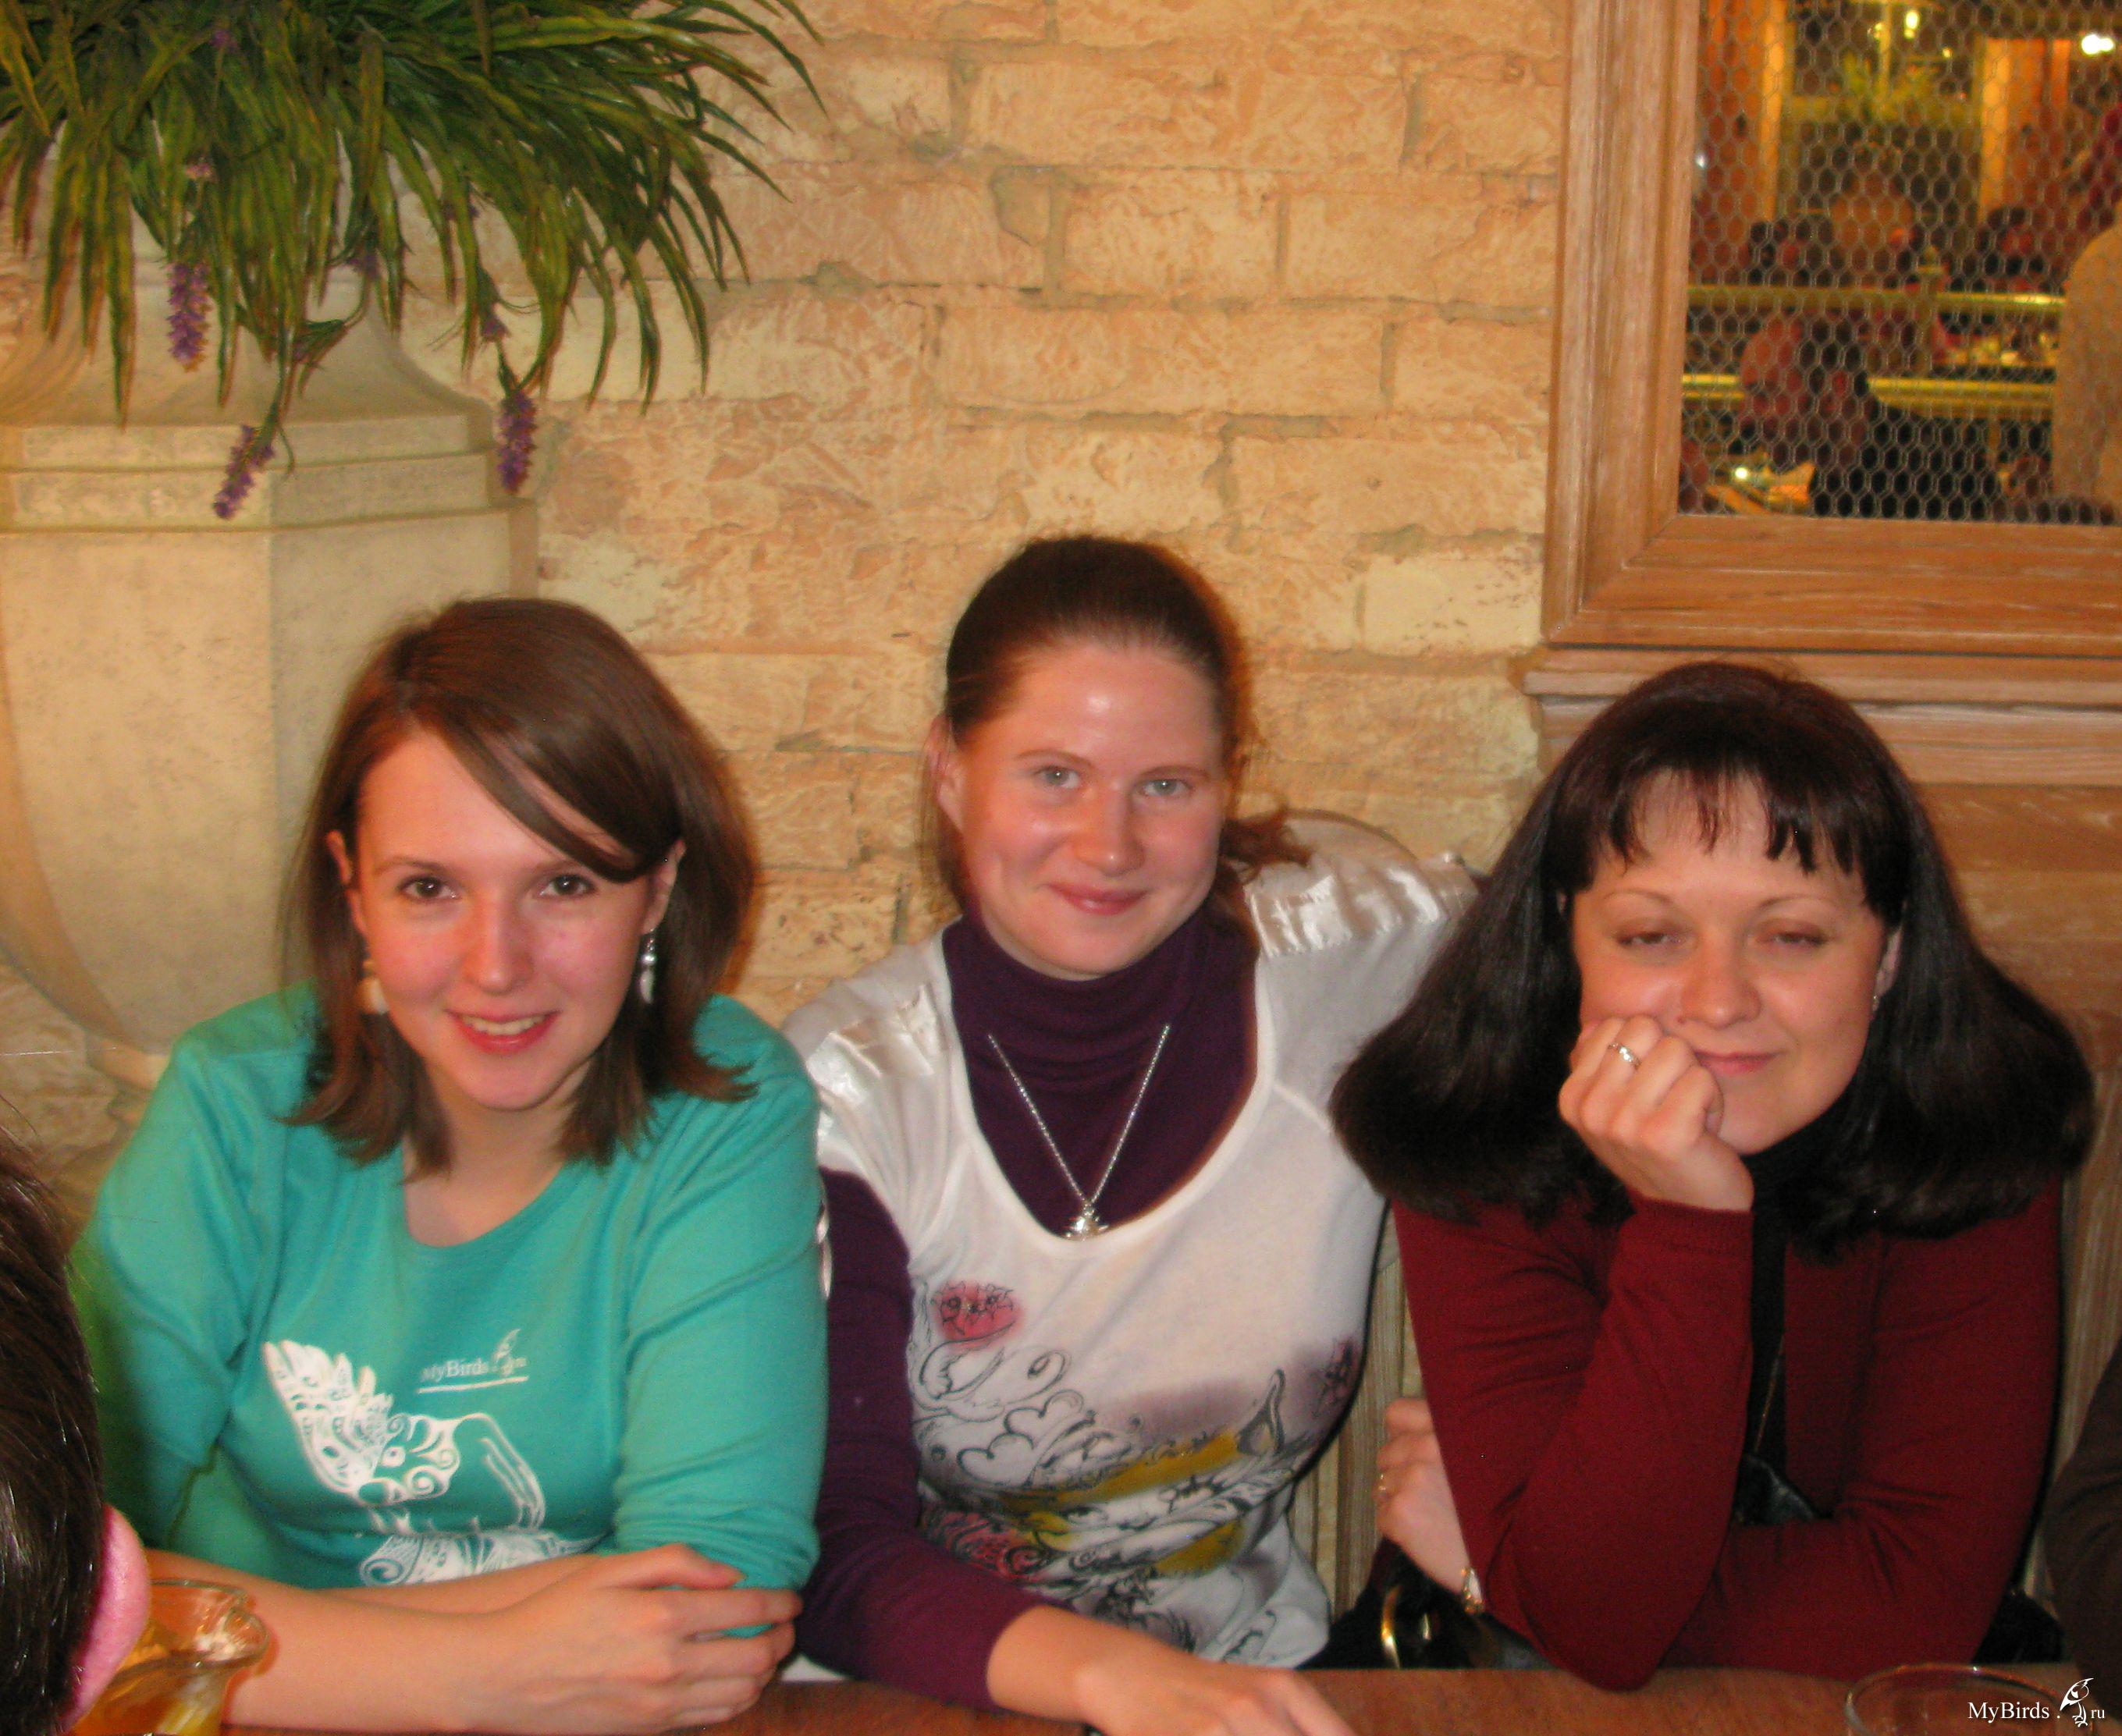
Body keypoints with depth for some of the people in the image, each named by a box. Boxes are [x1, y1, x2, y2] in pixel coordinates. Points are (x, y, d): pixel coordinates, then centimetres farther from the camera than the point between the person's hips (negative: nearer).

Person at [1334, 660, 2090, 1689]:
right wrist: (1687, 1218, -31)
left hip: (1869, 1707, 1)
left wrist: (1489, 1564, -18)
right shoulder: (1475, 1146, -16)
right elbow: (1593, 1625, -22)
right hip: (1541, 1695, -1)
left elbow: (1926, 1597, -18)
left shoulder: (1979, 1141, -14)